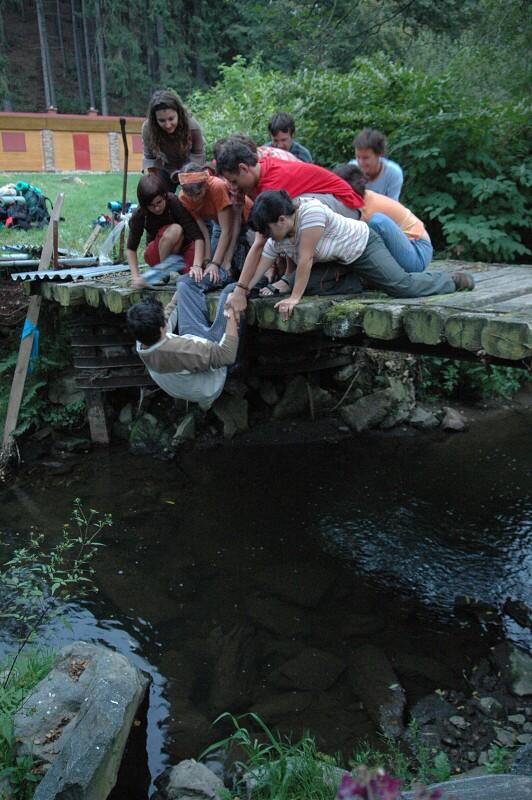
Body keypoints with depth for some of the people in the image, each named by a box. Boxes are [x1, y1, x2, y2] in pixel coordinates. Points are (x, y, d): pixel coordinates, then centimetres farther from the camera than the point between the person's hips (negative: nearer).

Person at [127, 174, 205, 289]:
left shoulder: (175, 203, -25)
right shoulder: (139, 215, -20)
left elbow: (198, 237, -31)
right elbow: (131, 248, -12)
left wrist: (197, 266, -45)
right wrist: (135, 277, -26)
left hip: (182, 249, 1)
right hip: (155, 254, -1)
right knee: (175, 230, -33)